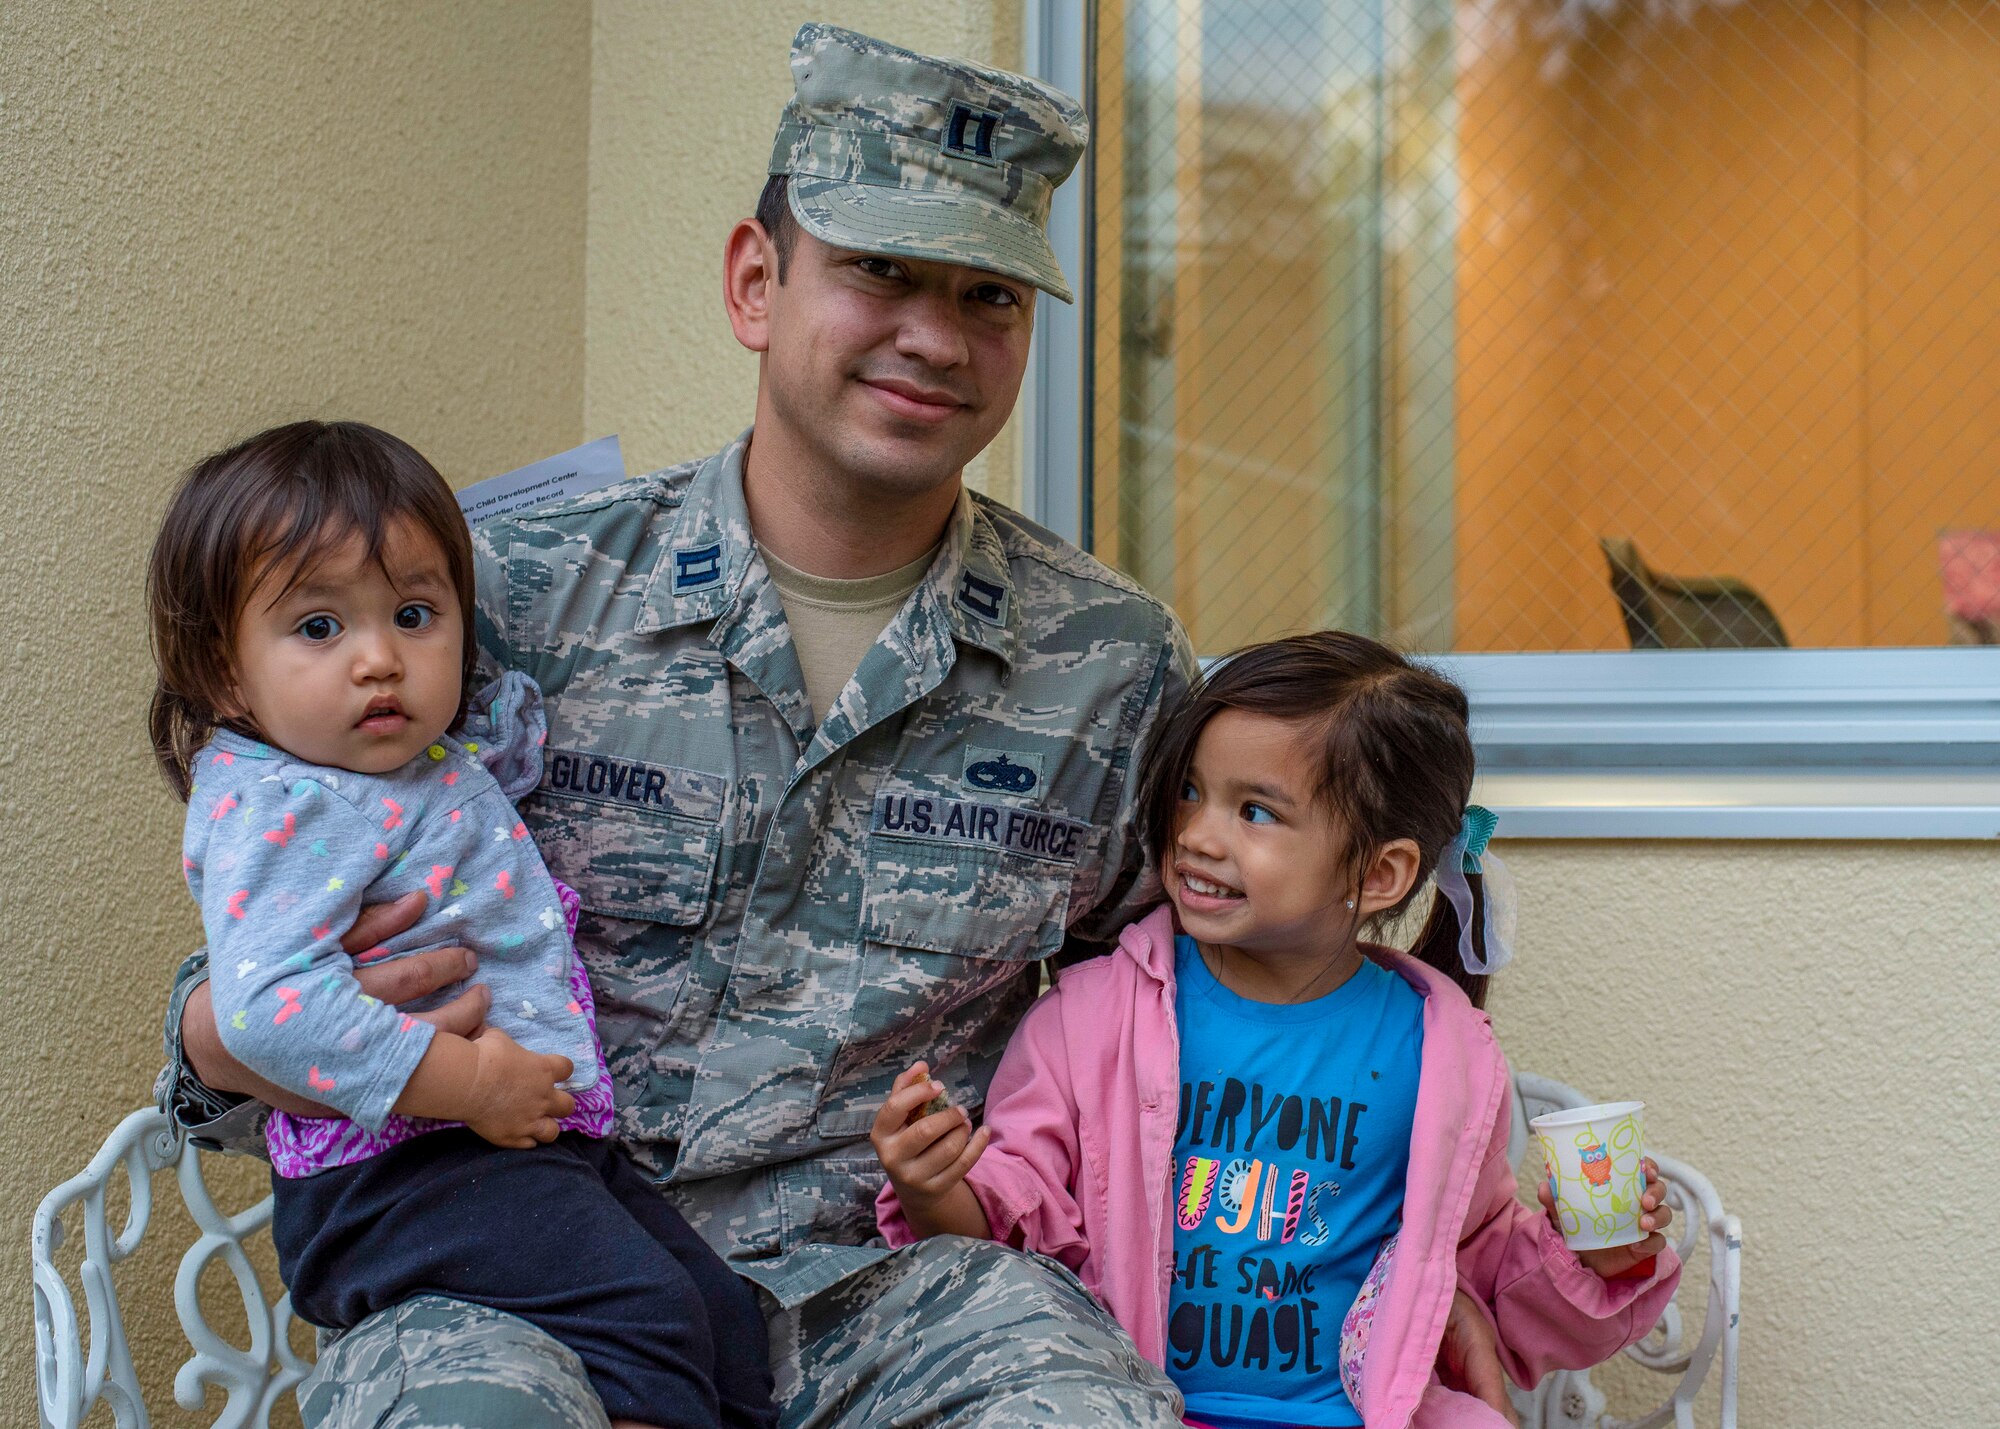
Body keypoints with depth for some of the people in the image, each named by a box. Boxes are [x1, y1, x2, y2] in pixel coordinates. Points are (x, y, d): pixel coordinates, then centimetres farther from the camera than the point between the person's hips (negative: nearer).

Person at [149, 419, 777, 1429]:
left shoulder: (449, 759, 13)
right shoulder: (277, 810, -15)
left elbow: (515, 731, 37)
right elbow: (268, 1005, -28)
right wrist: (464, 1080, -26)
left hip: (549, 1148, 10)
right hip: (399, 1178, -10)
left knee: (729, 1328, 9)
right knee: (641, 1312, -26)